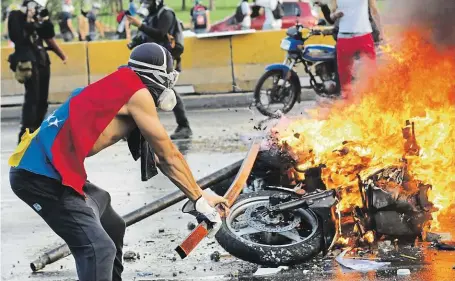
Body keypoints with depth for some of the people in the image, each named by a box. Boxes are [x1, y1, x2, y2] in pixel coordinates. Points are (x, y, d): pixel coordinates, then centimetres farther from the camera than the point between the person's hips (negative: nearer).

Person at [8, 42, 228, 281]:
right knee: (99, 249, -19)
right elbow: (169, 156, -2)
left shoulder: (121, 92, 20)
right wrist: (199, 200, 6)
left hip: (48, 170, 11)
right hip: (43, 175, -11)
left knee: (112, 229, 25)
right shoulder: (137, 94, -7)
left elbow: (158, 157, 25)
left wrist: (199, 195, 26)